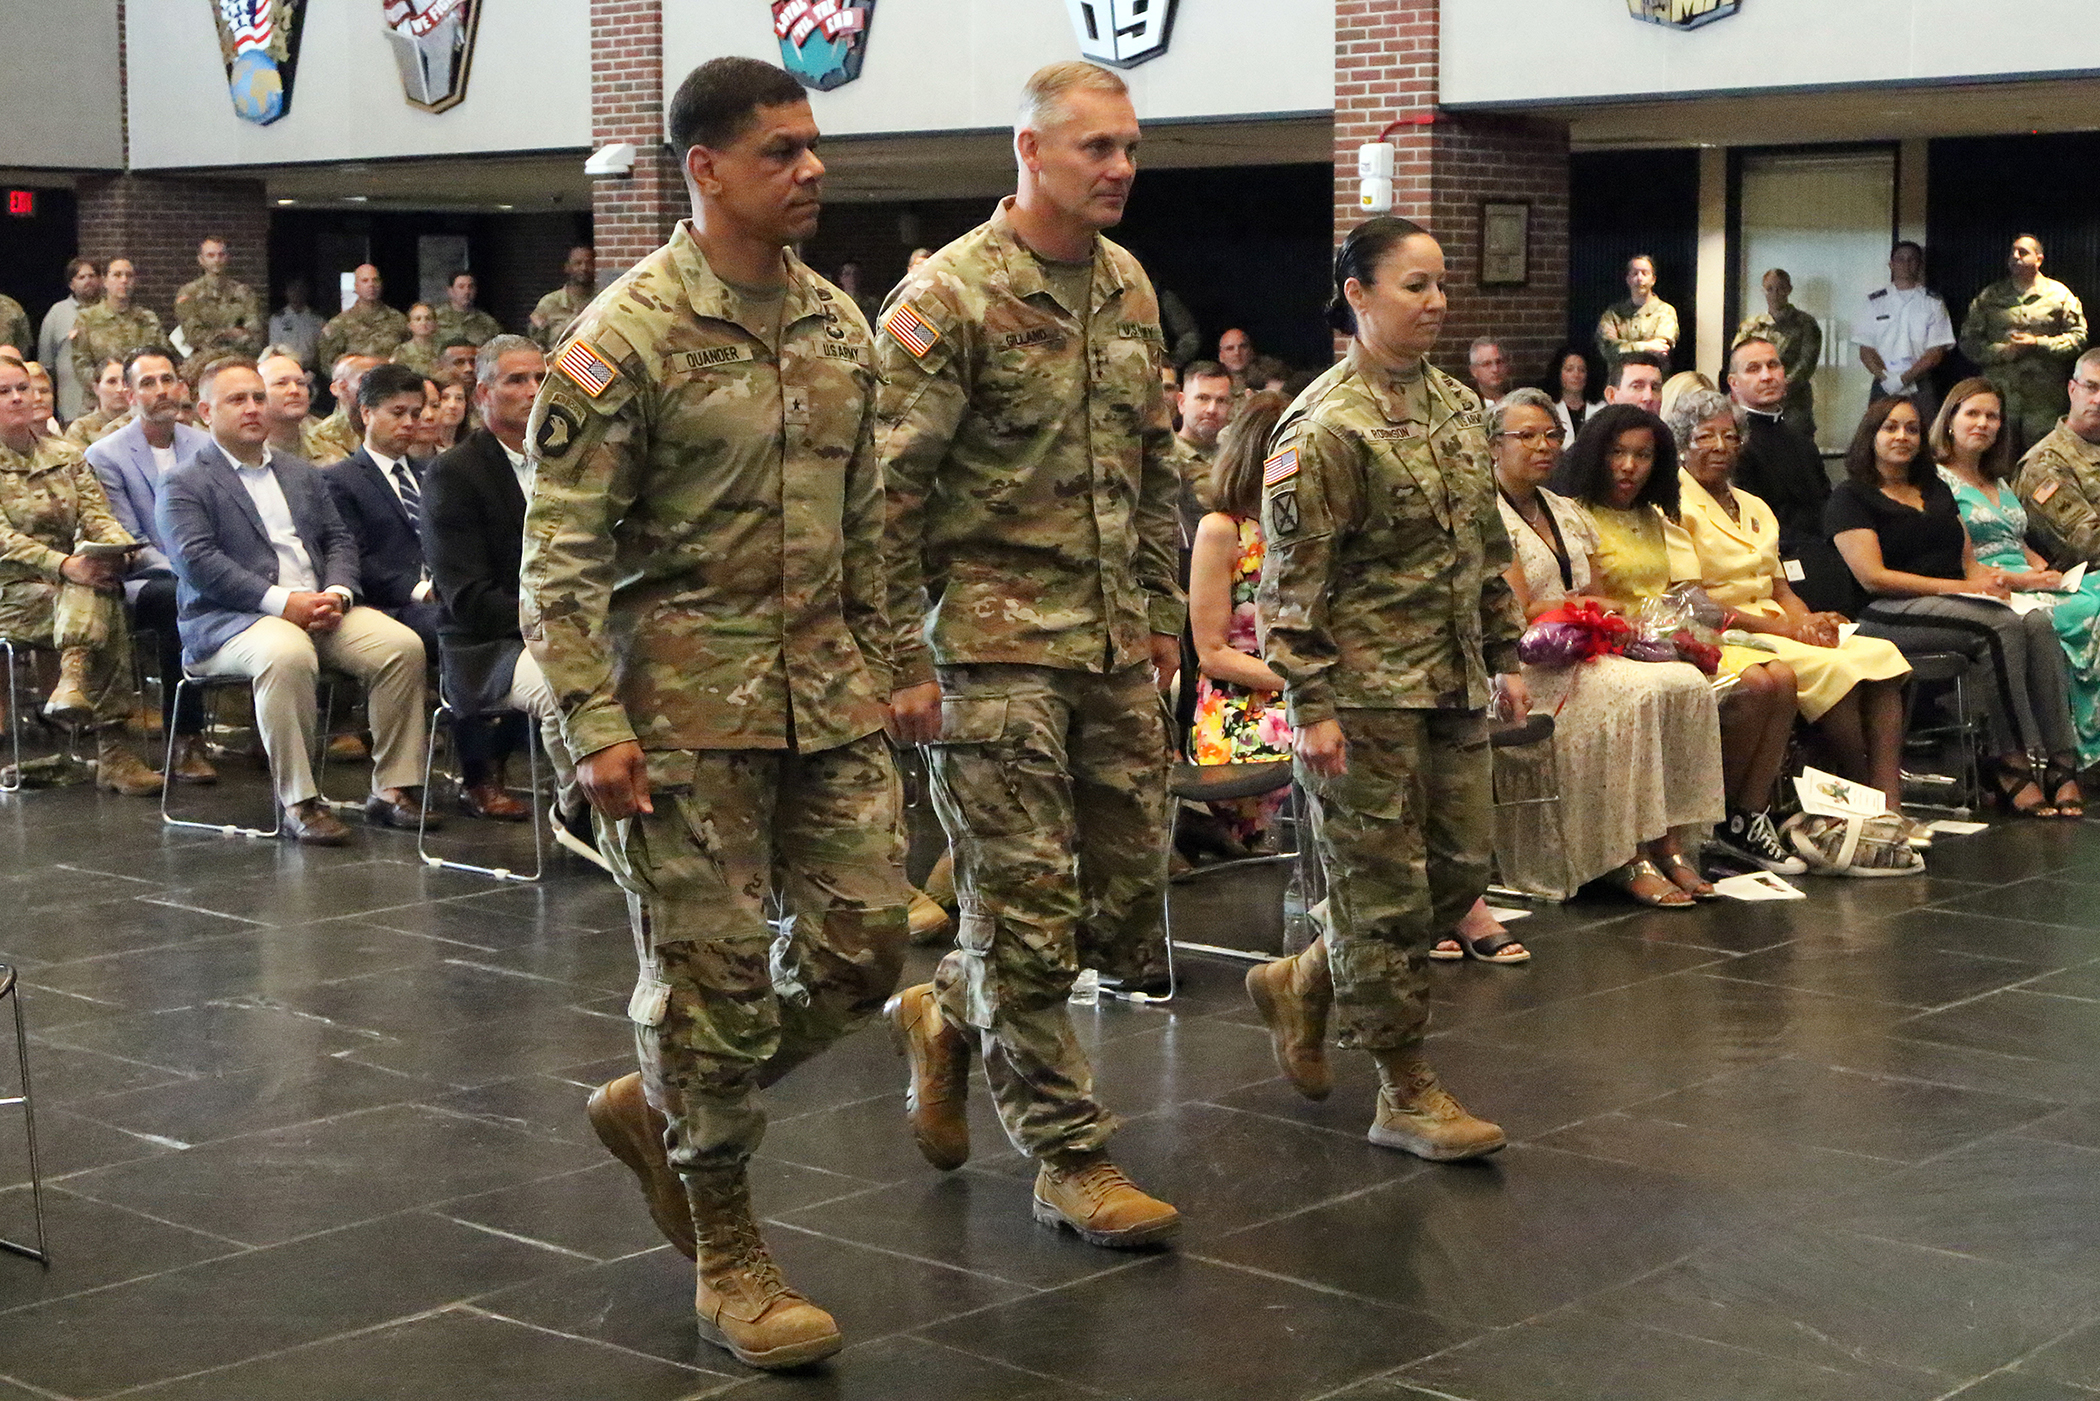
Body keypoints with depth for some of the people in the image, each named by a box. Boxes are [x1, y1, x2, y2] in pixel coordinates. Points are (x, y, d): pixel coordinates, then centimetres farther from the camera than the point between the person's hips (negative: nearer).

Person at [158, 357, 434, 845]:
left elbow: (339, 540, 18)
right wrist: (281, 601, -19)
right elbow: (196, 560, -10)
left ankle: (393, 790, -13)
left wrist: (336, 593, -6)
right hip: (228, 619, -6)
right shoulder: (184, 485, 4)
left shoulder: (302, 475, 25)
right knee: (286, 656, -39)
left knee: (403, 645, -19)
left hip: (320, 609, 6)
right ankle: (298, 803, -32)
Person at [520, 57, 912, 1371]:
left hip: (826, 696, 7)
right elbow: (562, 550, -12)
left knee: (866, 942, 6)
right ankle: (731, 1257, 16)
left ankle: (660, 1105, 29)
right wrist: (597, 725, -17)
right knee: (714, 969, 1)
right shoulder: (626, 337, -11)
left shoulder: (840, 325, 9)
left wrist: (872, 667, 16)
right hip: (687, 702, -6)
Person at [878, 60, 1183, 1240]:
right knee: (1029, 904, 0)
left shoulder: (1129, 288, 11)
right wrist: (905, 661, -15)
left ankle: (952, 1016, 34)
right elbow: (891, 490, -13)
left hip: (1114, 645, 7)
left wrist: (1162, 613, 16)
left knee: (1129, 897, 10)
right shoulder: (949, 296, -11)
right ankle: (1071, 1159, 11)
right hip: (998, 643, -7)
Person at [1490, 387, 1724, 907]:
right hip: (1524, 669, -7)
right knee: (1636, 693, -32)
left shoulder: (1569, 513, 21)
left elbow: (1596, 605, 16)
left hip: (1585, 654, 7)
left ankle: (1667, 844, -20)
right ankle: (1626, 861, -27)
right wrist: (1589, 607, -7)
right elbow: (1517, 612, -11)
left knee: (1688, 683, -19)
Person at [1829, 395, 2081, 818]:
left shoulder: (1937, 490, 28)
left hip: (1953, 607, 6)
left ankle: (2060, 763, -34)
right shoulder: (1851, 497, 5)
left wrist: (1989, 577, -2)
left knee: (2038, 623, -25)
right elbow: (1873, 577, -7)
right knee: (2003, 626, -32)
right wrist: (1961, 587, -11)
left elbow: (1969, 562, 25)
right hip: (1890, 613, -6)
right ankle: (2012, 762, -33)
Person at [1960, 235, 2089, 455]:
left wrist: (2038, 344, -10)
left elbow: (2078, 337, 3)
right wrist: (2003, 351, -8)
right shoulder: (1990, 297, 12)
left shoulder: (2059, 295, 7)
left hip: (2043, 402, -1)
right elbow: (1968, 342, 8)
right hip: (1999, 395, 2)